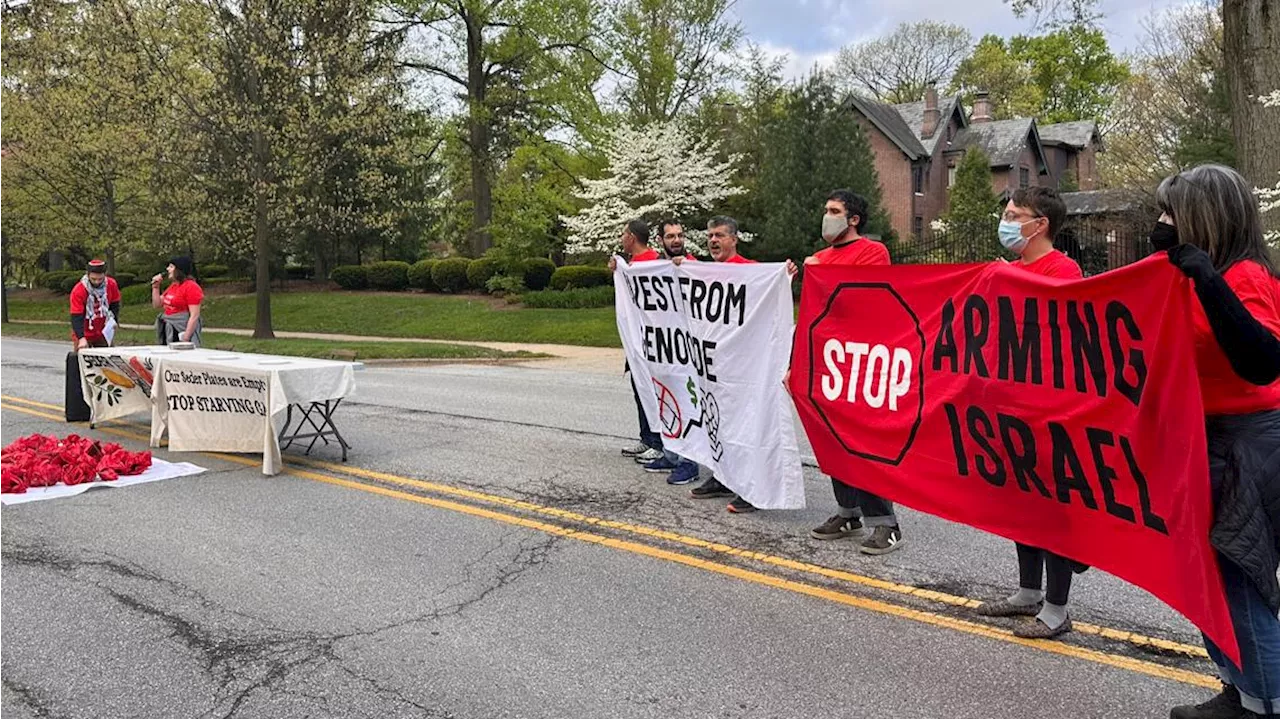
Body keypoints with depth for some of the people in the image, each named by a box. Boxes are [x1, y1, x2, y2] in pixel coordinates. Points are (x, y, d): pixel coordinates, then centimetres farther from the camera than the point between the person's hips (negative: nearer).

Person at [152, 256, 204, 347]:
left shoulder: (191, 287, -12)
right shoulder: (172, 286, 14)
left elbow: (195, 316, -18)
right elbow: (157, 305, 22)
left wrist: (186, 338, -21)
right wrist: (155, 287, 9)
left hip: (181, 332, -9)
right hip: (168, 332, 9)